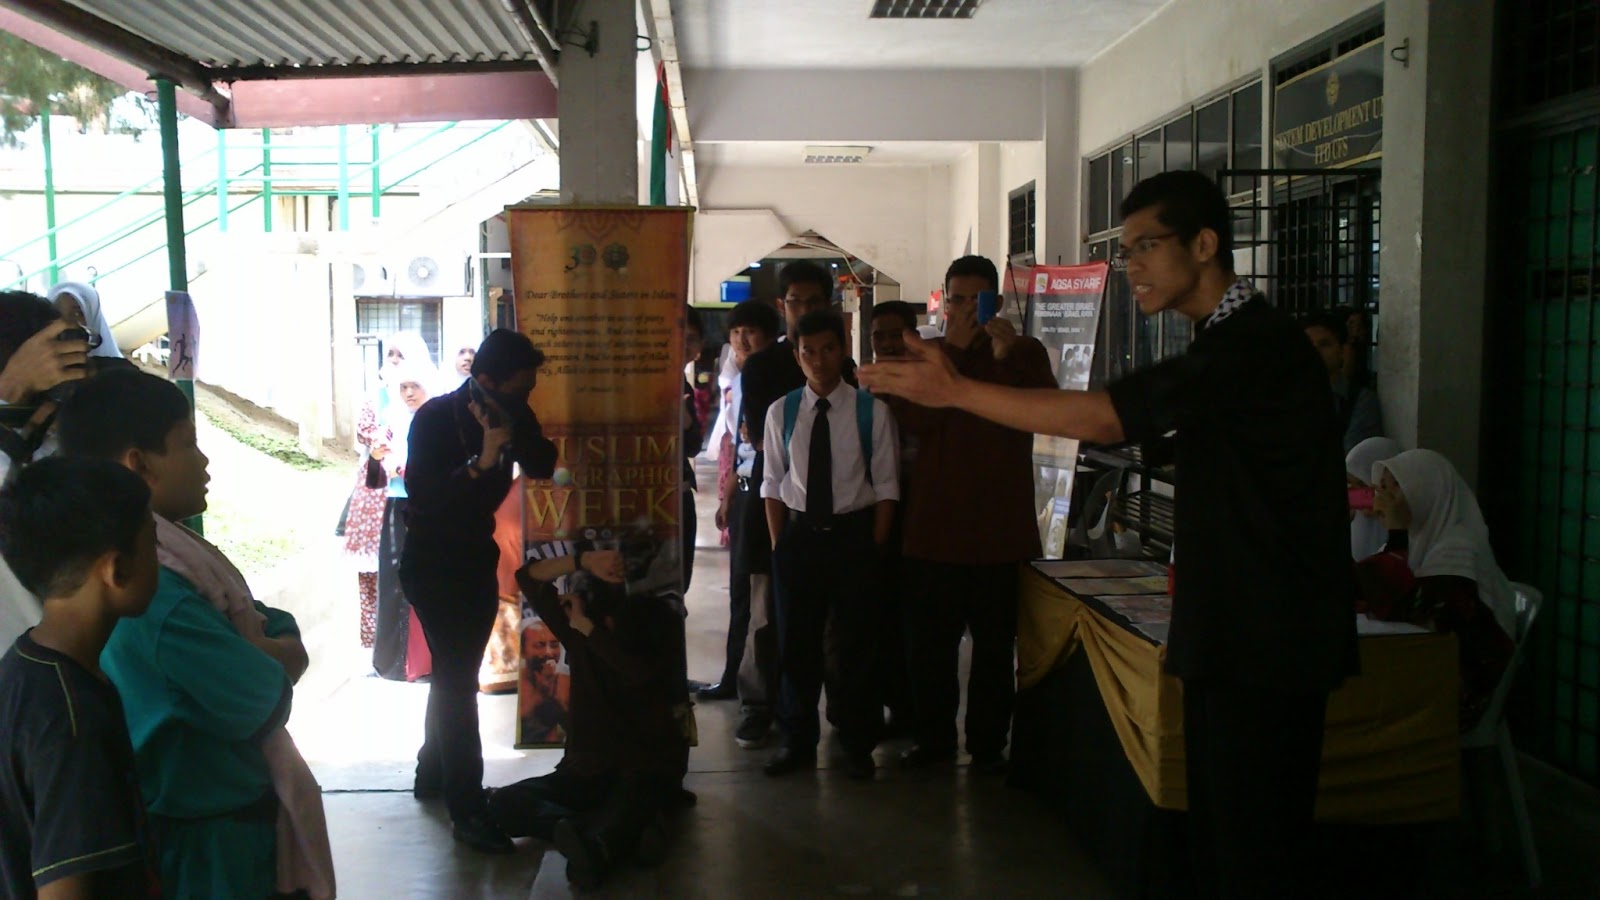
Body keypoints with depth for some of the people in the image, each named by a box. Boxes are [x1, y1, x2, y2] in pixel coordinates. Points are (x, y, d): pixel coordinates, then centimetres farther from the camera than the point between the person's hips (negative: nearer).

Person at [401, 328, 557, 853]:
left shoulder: (511, 413, -2)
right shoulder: (436, 418, -19)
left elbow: (543, 467, -9)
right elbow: (420, 494, -29)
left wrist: (519, 429, -25)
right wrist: (481, 461, -39)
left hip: (478, 558, 7)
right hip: (433, 564, -6)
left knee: (456, 673, 16)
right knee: (458, 678, -11)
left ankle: (433, 772, 33)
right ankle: (467, 810, -8)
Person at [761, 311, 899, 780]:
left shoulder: (872, 411, -7)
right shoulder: (782, 412, -1)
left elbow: (886, 486, -4)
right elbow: (773, 485, 4)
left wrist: (875, 548, -6)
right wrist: (779, 546, 0)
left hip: (853, 534, -2)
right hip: (798, 534, 2)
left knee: (852, 643, 8)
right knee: (796, 641, 11)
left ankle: (857, 744, 27)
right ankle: (798, 741, 28)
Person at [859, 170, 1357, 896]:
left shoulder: (1255, 346, -18)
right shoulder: (1229, 343, 14)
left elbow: (1105, 416, -27)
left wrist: (957, 390, -24)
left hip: (1268, 646, -10)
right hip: (1229, 641, 10)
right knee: (1217, 836, 15)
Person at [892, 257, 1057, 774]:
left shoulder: (1026, 353, 7)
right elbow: (914, 418, -7)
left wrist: (1011, 357, -24)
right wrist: (953, 348, -14)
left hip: (1001, 531, -1)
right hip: (935, 528, 2)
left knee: (995, 646, 2)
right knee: (929, 641, 7)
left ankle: (988, 745, 15)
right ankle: (934, 737, 22)